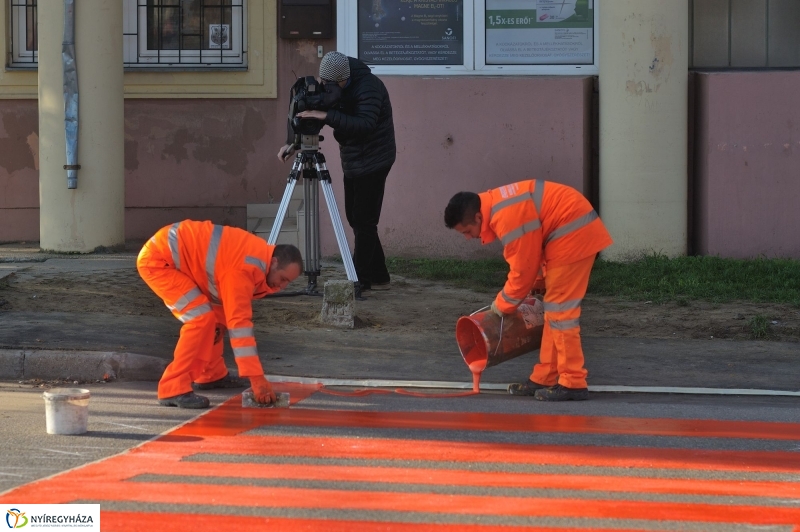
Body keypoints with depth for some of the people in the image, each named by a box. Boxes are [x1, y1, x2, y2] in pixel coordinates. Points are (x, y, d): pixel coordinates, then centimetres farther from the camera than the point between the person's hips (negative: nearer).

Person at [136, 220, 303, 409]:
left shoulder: (260, 254, 4)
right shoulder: (245, 270, -26)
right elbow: (239, 321, -29)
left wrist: (219, 322, -2)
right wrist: (257, 378, -29)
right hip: (156, 259, -10)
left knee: (214, 316, 17)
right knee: (201, 319, -18)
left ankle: (211, 376, 31)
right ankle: (173, 389, -18)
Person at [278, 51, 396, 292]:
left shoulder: (368, 87, -21)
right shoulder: (331, 87, 4)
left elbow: (365, 124, -34)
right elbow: (313, 117, 10)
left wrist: (326, 115, -40)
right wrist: (294, 143, -5)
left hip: (372, 161, -9)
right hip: (353, 161, 9)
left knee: (363, 219, -8)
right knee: (355, 217, 10)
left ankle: (361, 279, -2)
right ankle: (378, 277, 16)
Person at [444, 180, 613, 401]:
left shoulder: (508, 217, -24)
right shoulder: (496, 205, 8)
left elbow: (524, 267, -17)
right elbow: (526, 257, 16)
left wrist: (503, 304, -3)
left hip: (573, 235, -10)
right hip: (572, 233, 10)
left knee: (560, 308, -9)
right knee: (555, 308, 12)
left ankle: (573, 383, -9)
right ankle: (545, 379, 16)